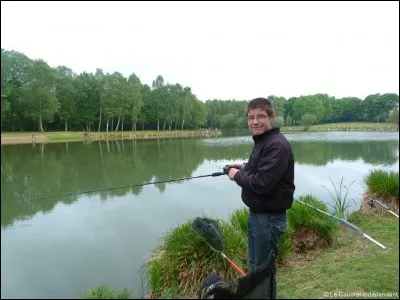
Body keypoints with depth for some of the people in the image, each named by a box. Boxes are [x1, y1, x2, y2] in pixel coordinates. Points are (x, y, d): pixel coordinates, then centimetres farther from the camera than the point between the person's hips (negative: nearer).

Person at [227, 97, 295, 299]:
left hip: (269, 217, -10)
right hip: (256, 214, 10)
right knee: (255, 266, 25)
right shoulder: (262, 141, 10)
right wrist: (244, 168, 5)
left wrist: (238, 175, -14)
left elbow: (263, 183, -29)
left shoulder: (277, 145, -22)